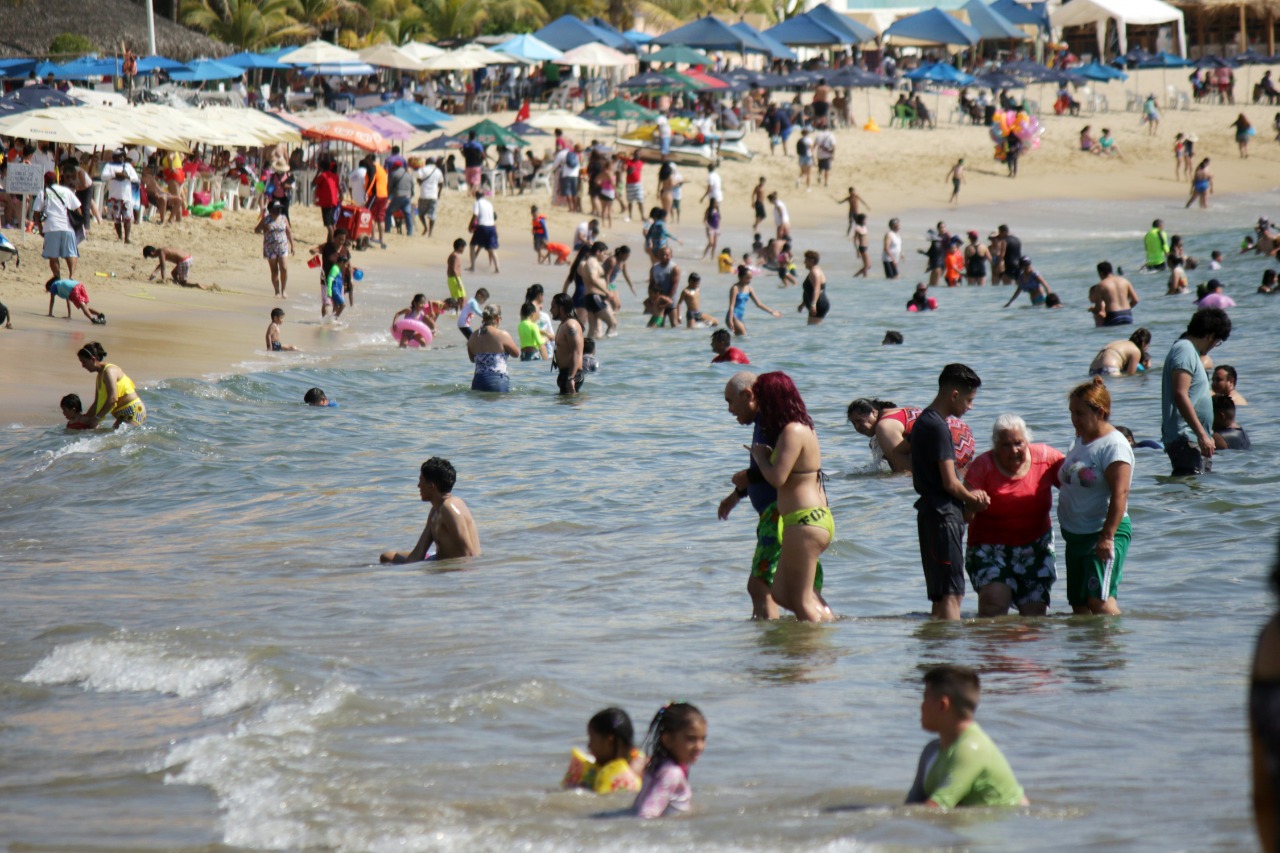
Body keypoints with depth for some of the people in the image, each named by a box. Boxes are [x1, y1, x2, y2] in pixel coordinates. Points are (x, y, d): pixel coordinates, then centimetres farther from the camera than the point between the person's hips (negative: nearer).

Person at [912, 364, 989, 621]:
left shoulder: (924, 421, 17)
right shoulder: (937, 427, -15)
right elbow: (950, 483, -17)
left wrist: (969, 495, 12)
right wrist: (972, 499, 2)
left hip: (931, 513, 10)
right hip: (943, 515, -10)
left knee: (941, 595, 12)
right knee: (951, 594, -14)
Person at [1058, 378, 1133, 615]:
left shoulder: (1114, 446, -14)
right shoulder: (1081, 441, 13)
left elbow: (1119, 494, -22)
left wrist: (1107, 536, -27)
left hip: (1103, 533, -9)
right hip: (1075, 535, 9)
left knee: (1099, 599, -21)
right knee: (1078, 604, 7)